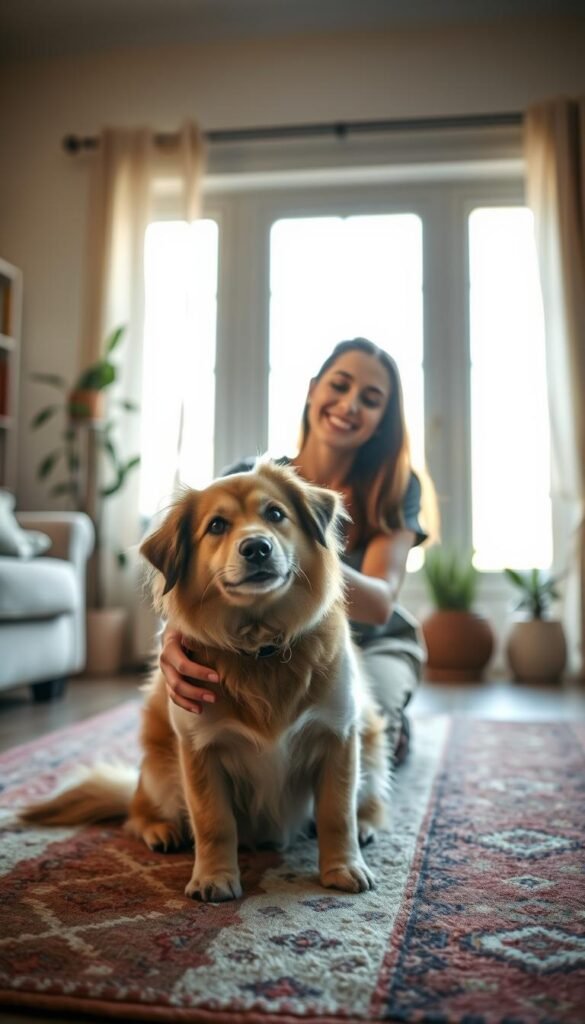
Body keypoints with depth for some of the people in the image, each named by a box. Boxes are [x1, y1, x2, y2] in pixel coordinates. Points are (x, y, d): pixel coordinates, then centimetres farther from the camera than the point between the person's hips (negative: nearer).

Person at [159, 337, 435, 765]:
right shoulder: (246, 480, -14)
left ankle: (391, 727, 3)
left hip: (375, 644, -1)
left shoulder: (395, 489, -17)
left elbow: (380, 603, -31)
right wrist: (175, 633, -51)